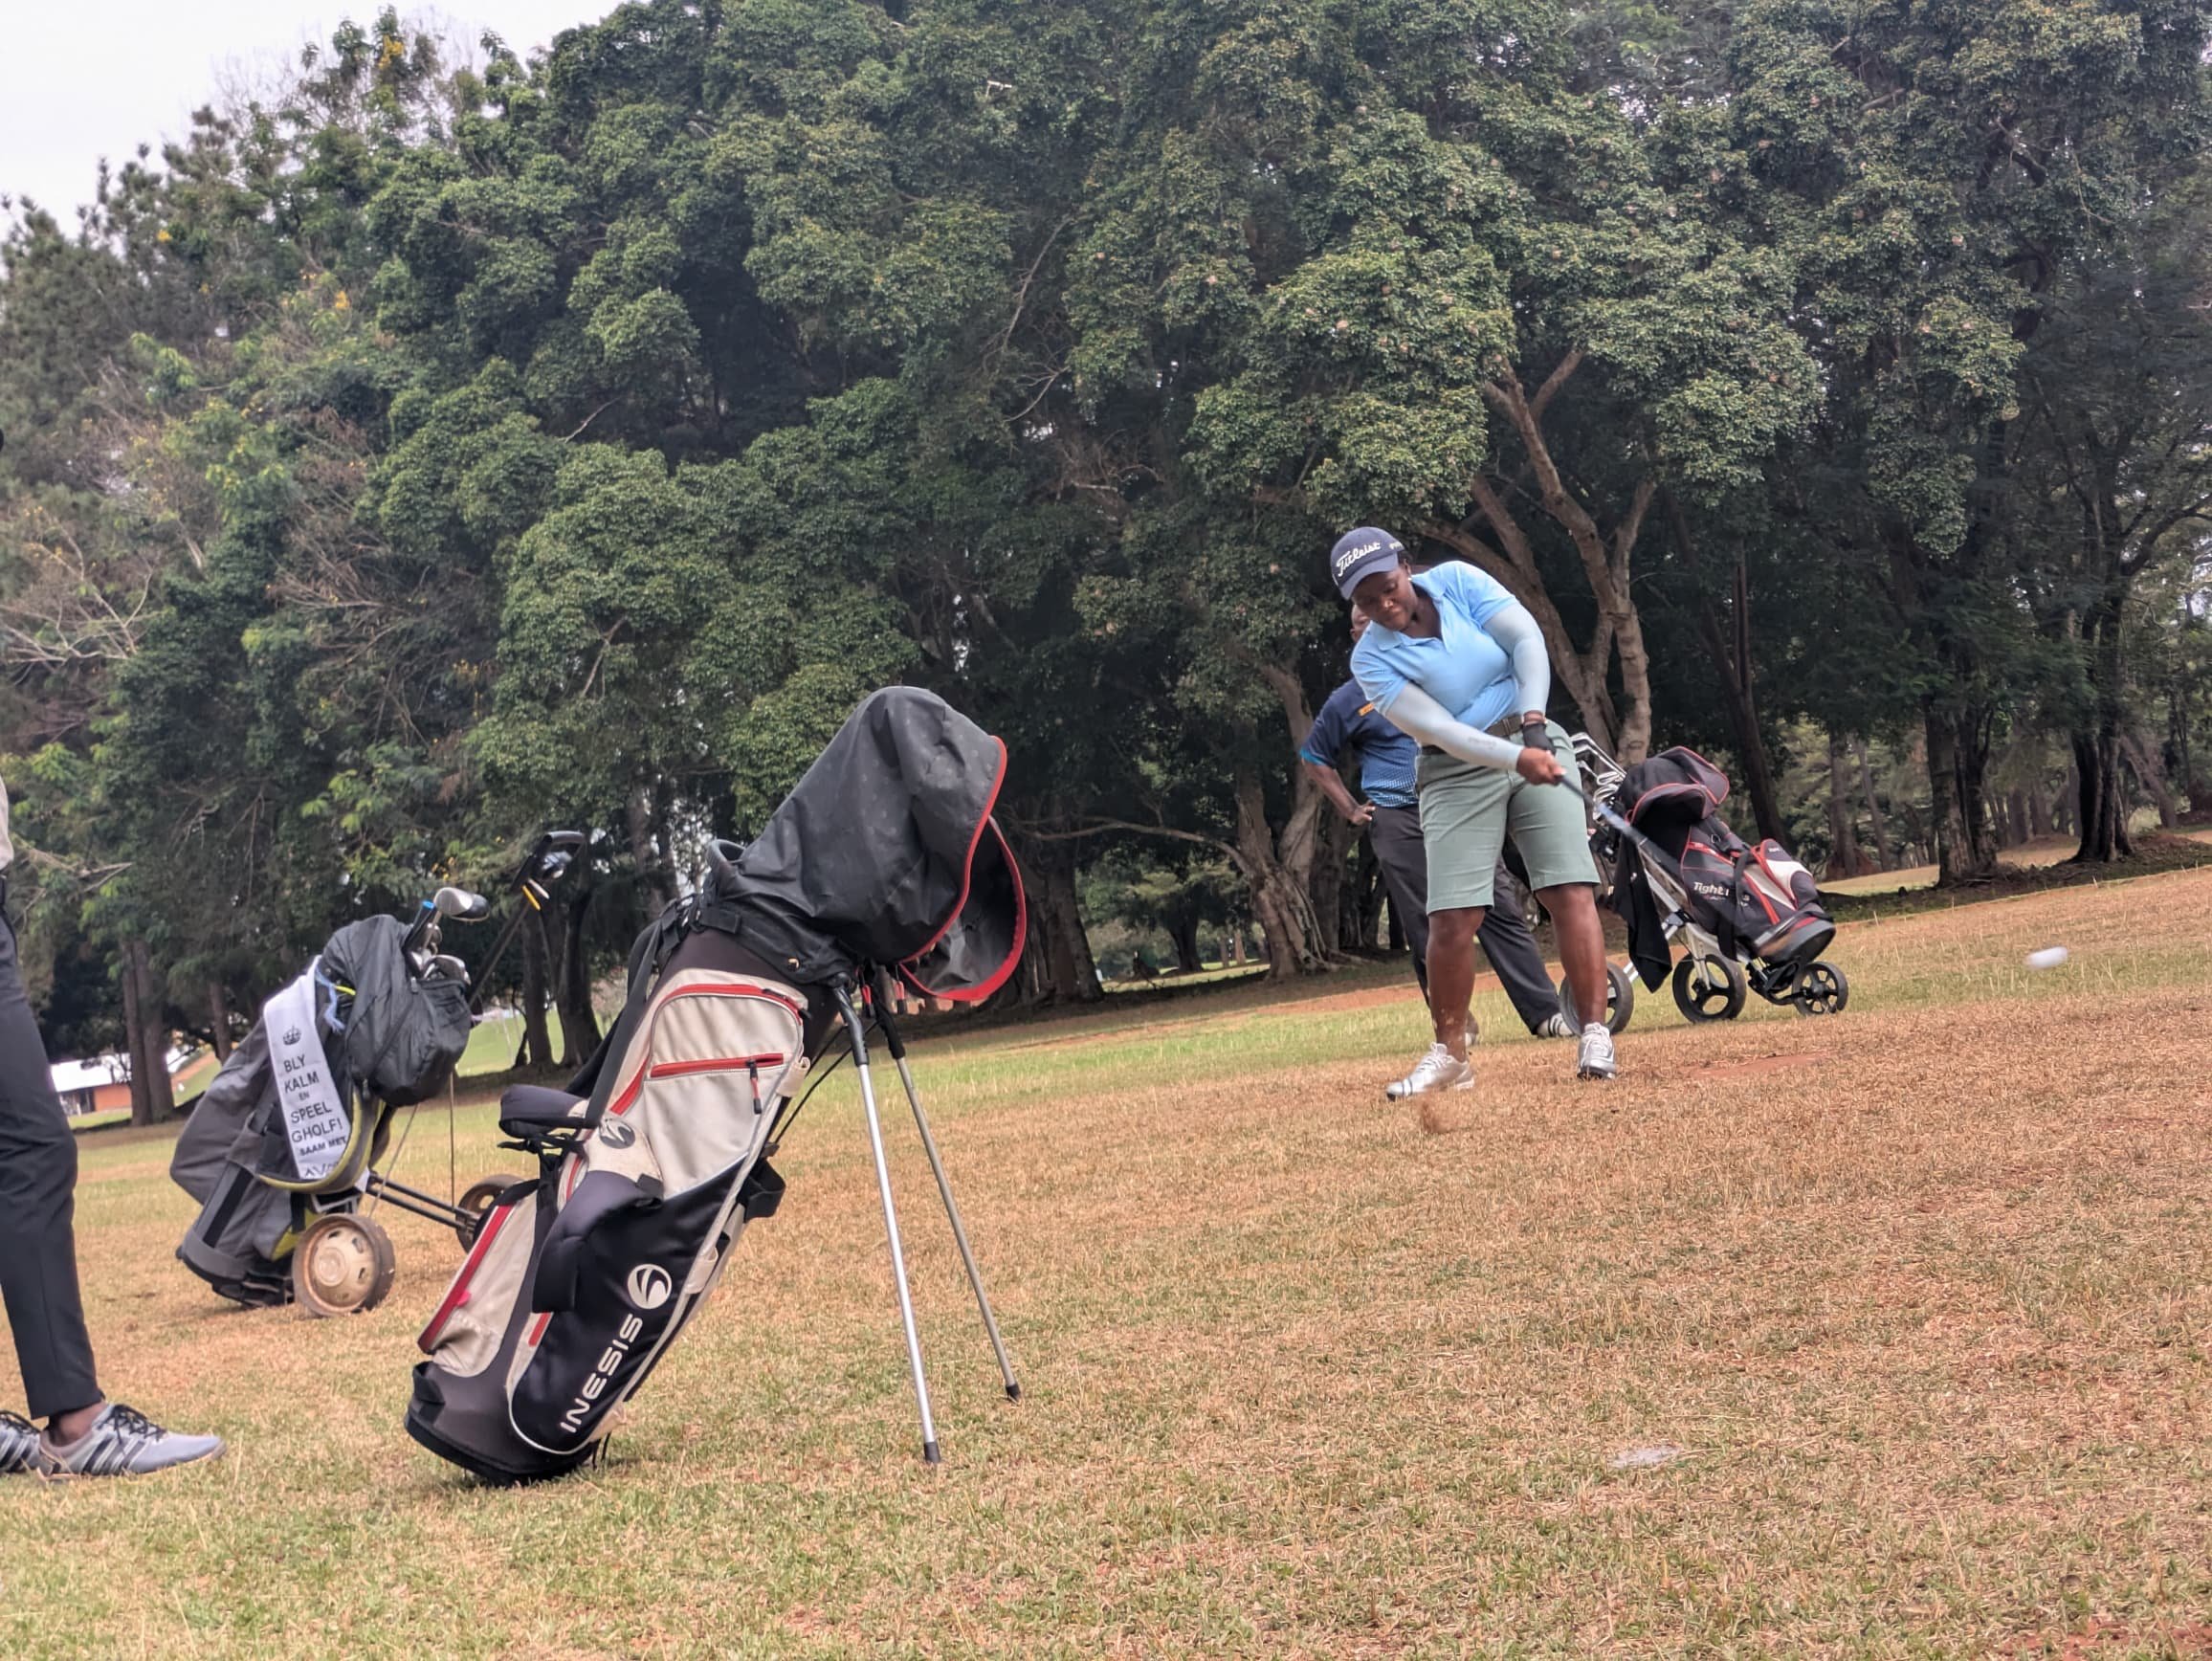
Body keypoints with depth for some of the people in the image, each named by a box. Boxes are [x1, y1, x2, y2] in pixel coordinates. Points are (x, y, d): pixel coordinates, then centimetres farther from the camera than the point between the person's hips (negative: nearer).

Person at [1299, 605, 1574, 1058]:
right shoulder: (1347, 700, 6)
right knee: (1427, 931, -3)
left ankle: (1547, 1014, -8)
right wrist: (1350, 811, 8)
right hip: (1398, 824, -1)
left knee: (1501, 913, -5)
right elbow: (1314, 757, 17)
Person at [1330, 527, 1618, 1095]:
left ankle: (1595, 1036, -9)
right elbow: (1439, 730, -20)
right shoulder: (1372, 659, -9)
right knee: (1452, 918, -9)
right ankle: (1449, 1053, 6)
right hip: (1458, 774, -1)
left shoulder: (1457, 580, -3)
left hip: (1536, 745, 1)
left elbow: (1527, 639, -11)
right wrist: (1515, 759, -32)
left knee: (1571, 890, -11)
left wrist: (1532, 722, -23)